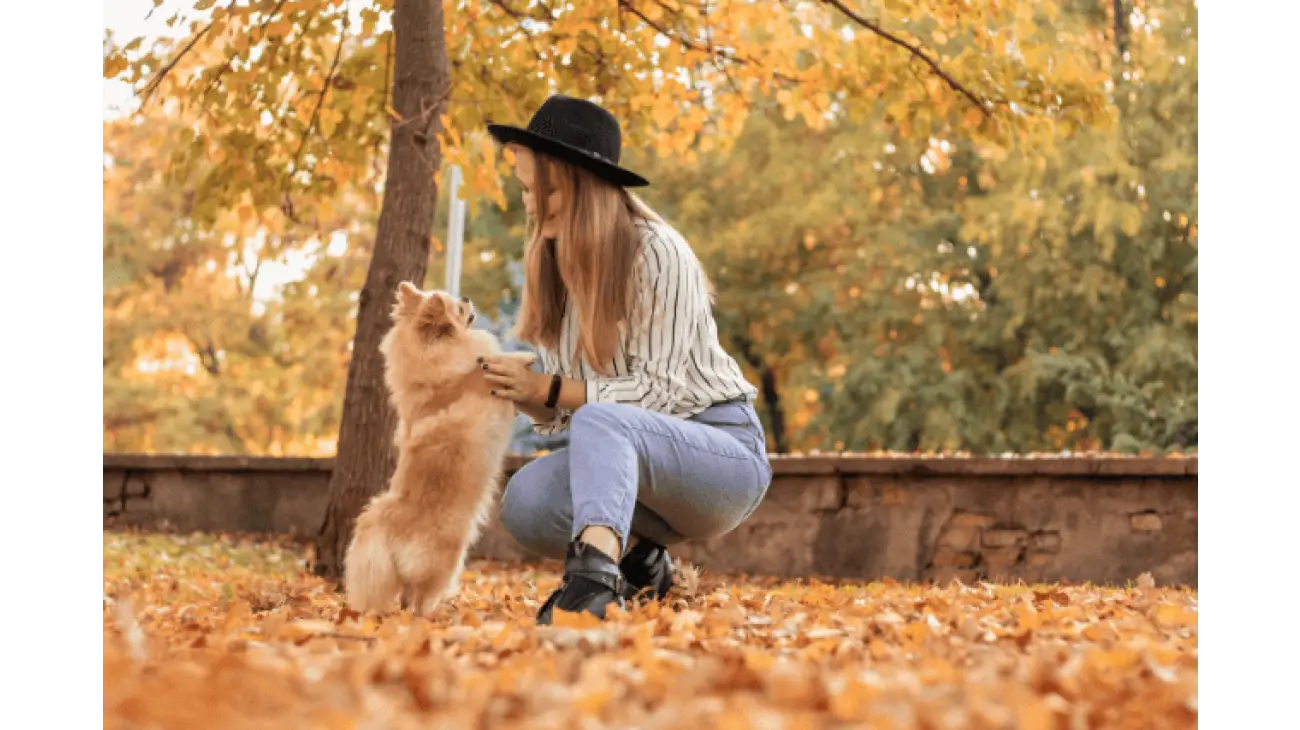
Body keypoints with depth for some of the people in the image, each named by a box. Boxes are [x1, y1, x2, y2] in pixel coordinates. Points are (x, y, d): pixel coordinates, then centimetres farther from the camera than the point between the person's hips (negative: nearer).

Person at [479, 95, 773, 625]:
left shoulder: (657, 253, -14)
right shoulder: (552, 268, 6)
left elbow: (659, 392, -17)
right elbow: (556, 414, 8)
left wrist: (549, 388, -21)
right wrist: (517, 389, -13)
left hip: (721, 450, -6)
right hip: (634, 461, 7)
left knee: (600, 422, -37)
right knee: (526, 502, -24)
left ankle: (595, 579, -59)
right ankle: (637, 560, 1)